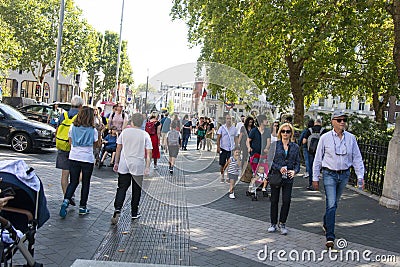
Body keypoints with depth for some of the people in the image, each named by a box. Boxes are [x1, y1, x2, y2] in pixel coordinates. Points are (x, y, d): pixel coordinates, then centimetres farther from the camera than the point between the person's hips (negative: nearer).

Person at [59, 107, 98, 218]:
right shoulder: (92, 130, -10)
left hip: (74, 157, 3)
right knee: (85, 183, 10)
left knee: (73, 182, 12)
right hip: (87, 159, -3)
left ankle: (66, 200, -9)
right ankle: (82, 207, 17)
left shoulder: (73, 127, -1)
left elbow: (70, 141, 9)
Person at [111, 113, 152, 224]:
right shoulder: (145, 135, -2)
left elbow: (118, 149, 5)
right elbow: (148, 153, -6)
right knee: (136, 190, 11)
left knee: (122, 188, 4)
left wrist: (116, 163, 13)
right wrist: (147, 167, -3)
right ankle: (134, 213, 19)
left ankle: (117, 209, -16)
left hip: (124, 165, 1)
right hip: (138, 166, -1)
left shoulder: (125, 132, 2)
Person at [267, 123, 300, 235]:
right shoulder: (275, 145, 2)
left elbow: (298, 162, 10)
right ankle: (273, 224, 21)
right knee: (274, 200, 7)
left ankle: (282, 223, 14)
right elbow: (269, 160, -3)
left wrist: (294, 171, -11)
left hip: (288, 178, 1)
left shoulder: (295, 147, 8)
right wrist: (279, 168, -18)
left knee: (286, 200, -4)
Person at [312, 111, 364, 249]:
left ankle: (326, 224, 41)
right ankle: (330, 237, -8)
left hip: (344, 175, 3)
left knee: (334, 203, 17)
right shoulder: (325, 138, -6)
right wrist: (315, 178, 1)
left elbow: (357, 158, 6)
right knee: (331, 204, -10)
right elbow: (318, 159, 0)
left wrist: (360, 176, -2)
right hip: (329, 174, -3)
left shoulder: (351, 138, 2)